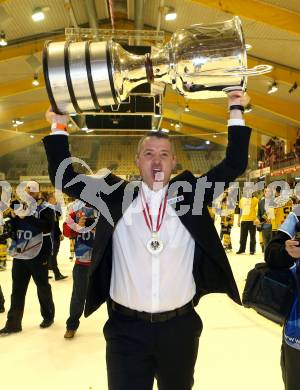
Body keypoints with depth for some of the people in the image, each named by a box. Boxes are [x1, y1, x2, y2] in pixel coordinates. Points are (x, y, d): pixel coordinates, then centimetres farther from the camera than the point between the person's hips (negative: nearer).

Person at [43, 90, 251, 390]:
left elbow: (234, 165, 1)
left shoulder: (188, 193, -1)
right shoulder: (116, 196, -3)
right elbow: (64, 178, 2)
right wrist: (58, 127, 2)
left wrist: (236, 112, 2)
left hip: (180, 327, 2)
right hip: (126, 328, -1)